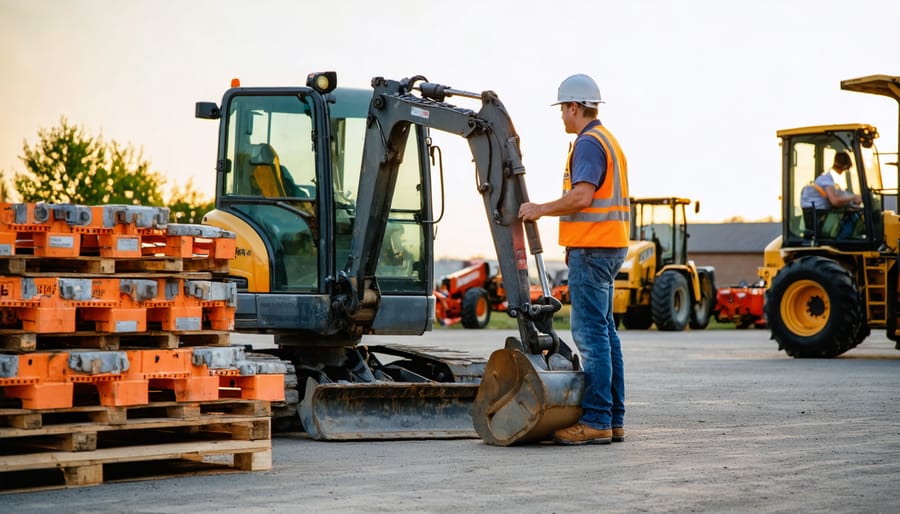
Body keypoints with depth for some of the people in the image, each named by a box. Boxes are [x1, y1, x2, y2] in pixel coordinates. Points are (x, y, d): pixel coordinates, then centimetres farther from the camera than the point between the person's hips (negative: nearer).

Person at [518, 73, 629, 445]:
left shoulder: (588, 143, -12)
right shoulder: (608, 141, 21)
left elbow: (582, 197, -24)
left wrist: (541, 210, -11)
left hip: (591, 248, -11)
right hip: (609, 247, 11)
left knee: (591, 334, -10)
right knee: (604, 331, 11)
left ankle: (596, 421, -11)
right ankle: (613, 420, 13)